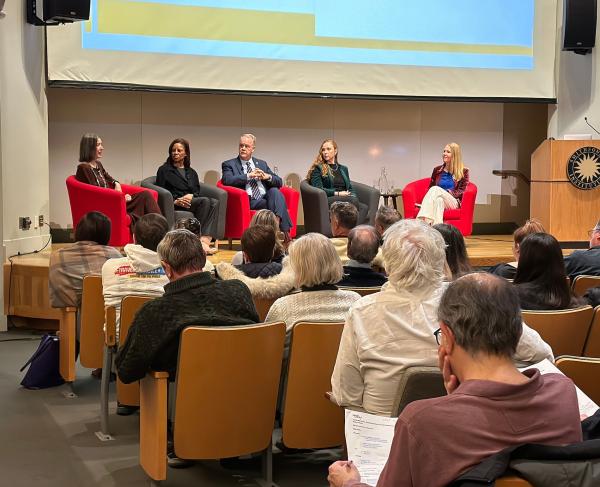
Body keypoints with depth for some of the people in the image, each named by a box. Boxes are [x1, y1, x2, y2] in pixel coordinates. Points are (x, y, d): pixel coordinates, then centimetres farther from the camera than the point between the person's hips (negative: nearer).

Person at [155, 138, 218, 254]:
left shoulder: (191, 172, 28)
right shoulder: (164, 170, 15)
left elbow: (197, 192, 16)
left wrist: (191, 196, -9)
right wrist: (175, 201, -15)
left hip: (192, 201, 4)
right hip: (175, 205, -4)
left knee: (215, 203, -29)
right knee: (205, 201, -32)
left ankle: (205, 240, -45)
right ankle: (199, 241, -37)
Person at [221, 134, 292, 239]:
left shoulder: (262, 164, 25)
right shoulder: (229, 164, 13)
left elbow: (279, 182, 20)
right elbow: (227, 180, -8)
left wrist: (267, 177, -3)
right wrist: (249, 175, -14)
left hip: (266, 197, 4)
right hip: (248, 202, -4)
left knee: (274, 191, -30)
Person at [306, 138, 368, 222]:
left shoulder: (343, 168, 28)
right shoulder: (318, 168, 11)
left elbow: (350, 189, 24)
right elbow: (318, 189, -2)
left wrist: (353, 196, 1)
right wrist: (338, 193, -9)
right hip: (327, 201, -5)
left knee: (364, 207, -30)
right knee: (352, 200, -36)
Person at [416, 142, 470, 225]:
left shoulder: (463, 171, 10)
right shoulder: (437, 170, 19)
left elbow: (461, 191, 3)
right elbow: (430, 188, 20)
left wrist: (448, 193, -14)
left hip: (453, 202, -2)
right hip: (437, 199, 2)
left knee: (436, 189, -34)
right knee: (438, 200, -38)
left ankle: (423, 221, -55)